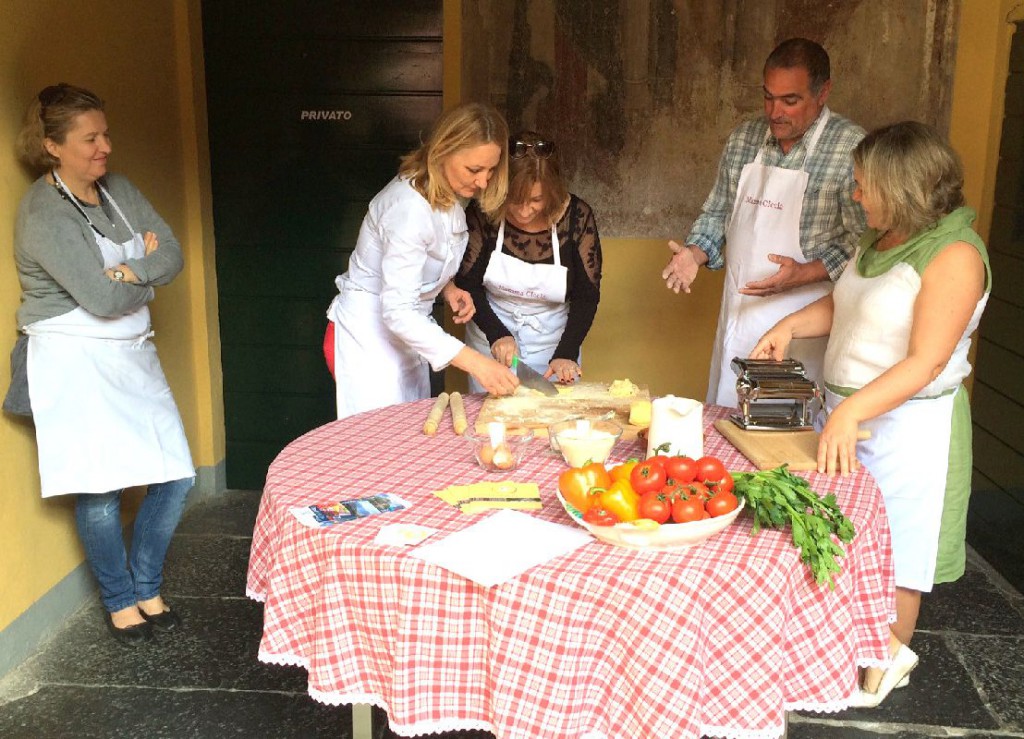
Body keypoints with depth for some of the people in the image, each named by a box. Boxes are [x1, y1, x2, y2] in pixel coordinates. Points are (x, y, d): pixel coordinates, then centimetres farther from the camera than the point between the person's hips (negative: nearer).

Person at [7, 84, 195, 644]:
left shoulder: (118, 190, 7)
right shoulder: (42, 214, -15)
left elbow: (172, 256, -1)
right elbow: (104, 298, -22)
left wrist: (132, 272, -19)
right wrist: (148, 275, -4)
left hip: (131, 355, 7)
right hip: (76, 362, -7)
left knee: (175, 477, 5)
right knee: (100, 491, -1)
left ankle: (146, 587, 26)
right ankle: (119, 602, 22)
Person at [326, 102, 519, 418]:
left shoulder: (447, 196, -1)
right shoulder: (410, 208, -28)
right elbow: (398, 311, -32)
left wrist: (447, 287, -6)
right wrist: (474, 363, -37)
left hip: (406, 329, 9)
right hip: (368, 333, -9)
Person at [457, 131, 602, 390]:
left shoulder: (577, 217, -16)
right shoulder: (483, 214, -16)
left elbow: (587, 295, -12)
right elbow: (467, 283, -10)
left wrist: (566, 354, -23)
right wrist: (497, 333, -23)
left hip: (552, 342, 0)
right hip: (491, 340, 0)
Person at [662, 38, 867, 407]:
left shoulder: (851, 148, -11)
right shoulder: (742, 138, 7)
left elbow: (862, 240, -12)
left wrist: (804, 274, -23)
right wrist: (695, 254, -1)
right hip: (737, 315, 5)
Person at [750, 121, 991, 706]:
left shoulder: (954, 254, -19)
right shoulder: (882, 239, 5)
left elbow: (927, 362, -26)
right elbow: (842, 305, 19)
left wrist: (851, 411, -34)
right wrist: (791, 325, 2)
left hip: (908, 423, -7)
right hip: (849, 412, 7)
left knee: (895, 549, 8)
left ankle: (888, 662, 28)